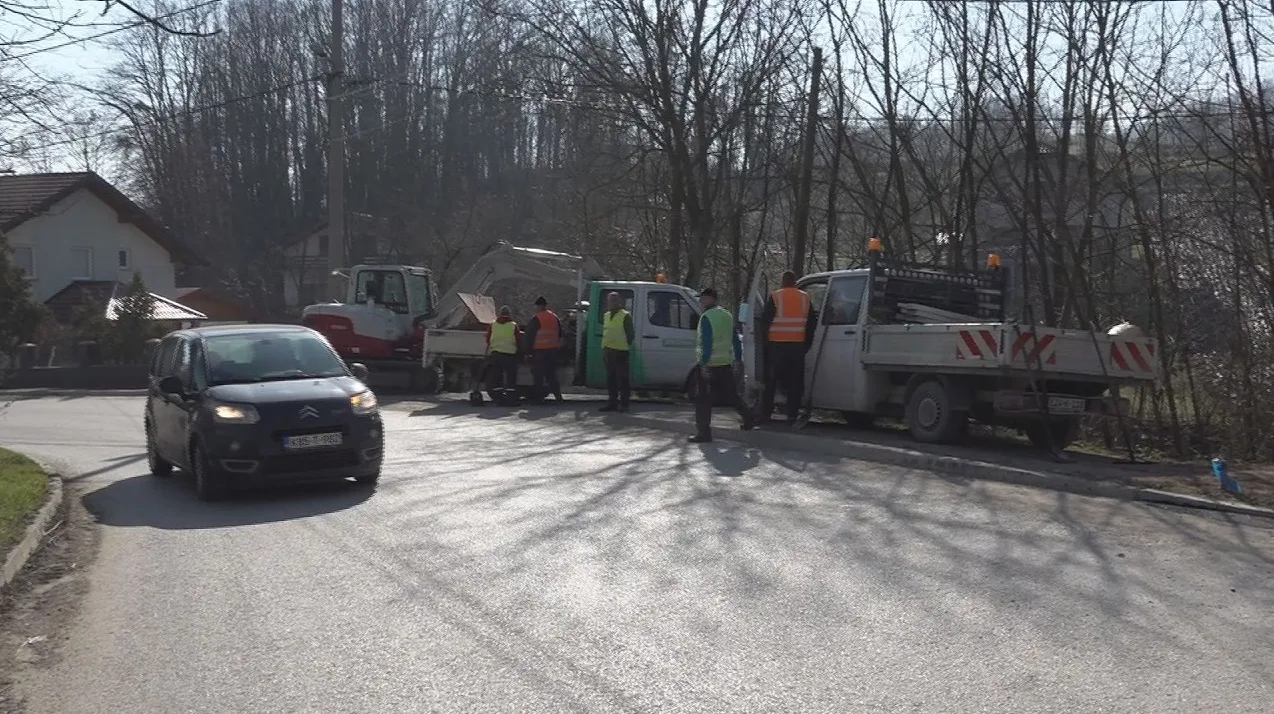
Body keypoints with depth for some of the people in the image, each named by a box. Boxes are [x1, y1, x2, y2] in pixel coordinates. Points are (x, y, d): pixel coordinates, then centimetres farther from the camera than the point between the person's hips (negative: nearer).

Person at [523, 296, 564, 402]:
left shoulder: (535, 319, -10)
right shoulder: (555, 317, 10)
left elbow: (530, 336, -10)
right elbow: (560, 334, 19)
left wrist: (528, 351, -5)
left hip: (539, 350, -6)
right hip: (553, 349, 6)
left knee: (539, 374, 0)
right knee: (551, 373, 13)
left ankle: (538, 396, 0)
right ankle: (557, 393, 6)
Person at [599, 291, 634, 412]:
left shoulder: (625, 316, -6)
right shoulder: (606, 316, 17)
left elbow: (630, 334, -6)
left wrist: (627, 346, -9)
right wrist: (604, 348, 16)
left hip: (620, 352, -7)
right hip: (608, 351, 7)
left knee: (622, 378, -4)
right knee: (610, 378, 10)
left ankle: (623, 403, -1)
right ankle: (612, 402, 16)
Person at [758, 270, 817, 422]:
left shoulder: (775, 297, -4)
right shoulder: (805, 298, 8)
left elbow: (764, 319, -5)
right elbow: (812, 321, 11)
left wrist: (764, 337, 8)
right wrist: (807, 343, 17)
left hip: (777, 344, -2)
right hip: (798, 345, 3)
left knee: (771, 381, 4)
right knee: (795, 381, 7)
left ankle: (765, 413, 2)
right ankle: (793, 413, 6)